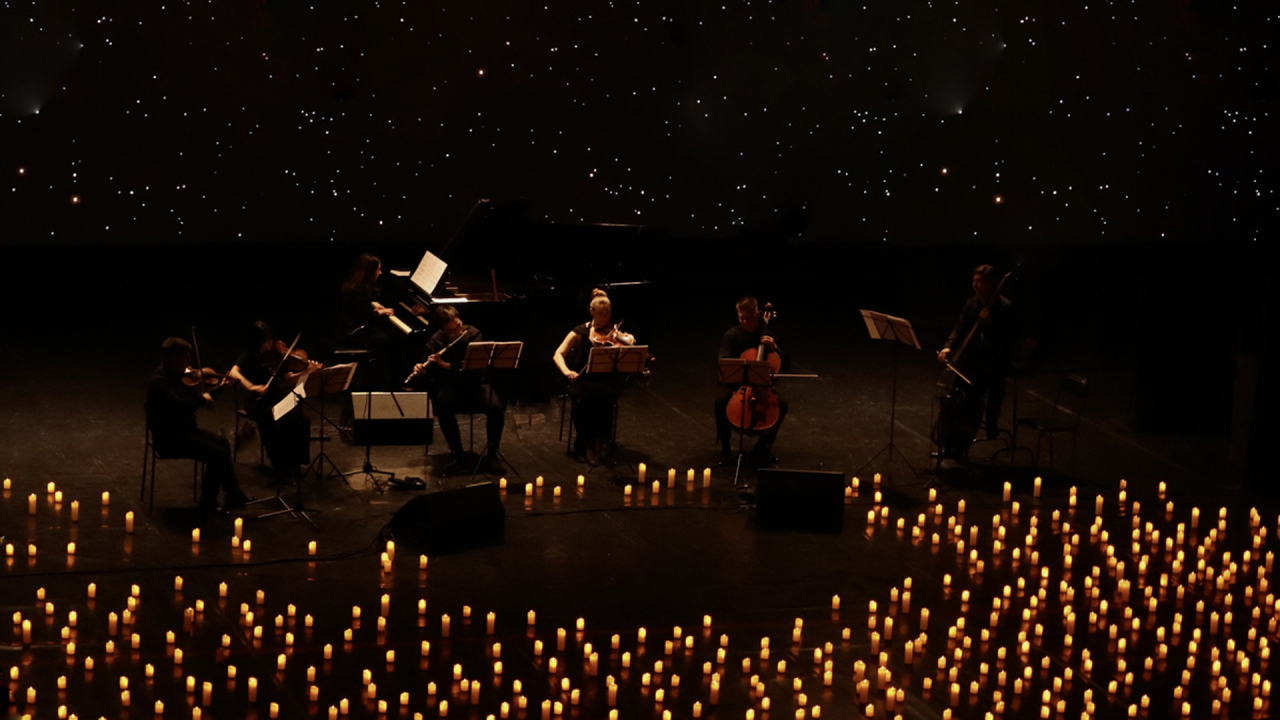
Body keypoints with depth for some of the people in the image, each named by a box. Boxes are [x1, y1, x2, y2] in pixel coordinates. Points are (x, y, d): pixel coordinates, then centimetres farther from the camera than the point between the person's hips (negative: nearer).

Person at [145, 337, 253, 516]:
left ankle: (233, 494, 26)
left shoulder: (178, 376, 7)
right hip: (169, 439, -11)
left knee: (222, 443, 18)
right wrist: (202, 399, -21)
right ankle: (208, 504, -6)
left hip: (183, 430, 11)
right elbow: (179, 405, -36)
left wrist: (220, 387, 2)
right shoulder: (159, 381, -23)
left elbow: (200, 395, 14)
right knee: (217, 454, -17)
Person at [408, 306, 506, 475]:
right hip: (448, 386, 0)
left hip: (474, 384, 0)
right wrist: (419, 371, -28)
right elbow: (428, 374, -4)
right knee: (442, 404, -36)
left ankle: (491, 452, -7)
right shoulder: (435, 342, -5)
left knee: (497, 407, -30)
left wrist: (446, 365, -30)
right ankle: (457, 455, -21)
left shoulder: (473, 334, -9)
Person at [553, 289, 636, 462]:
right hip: (583, 379, 0)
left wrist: (630, 346, -28)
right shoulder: (581, 331, 5)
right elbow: (558, 355, 0)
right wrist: (566, 371, -20)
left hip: (607, 380, 0)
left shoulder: (615, 332, 5)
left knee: (604, 395, -34)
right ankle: (585, 444, -18)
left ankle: (602, 442, -18)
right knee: (585, 396, -33)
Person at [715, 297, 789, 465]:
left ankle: (763, 447, -7)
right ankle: (724, 447, -15)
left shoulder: (767, 335, 4)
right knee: (721, 400, -35)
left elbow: (784, 365, 5)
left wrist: (774, 348, -14)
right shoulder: (732, 335, -4)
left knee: (782, 404, -25)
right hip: (734, 384, -2)